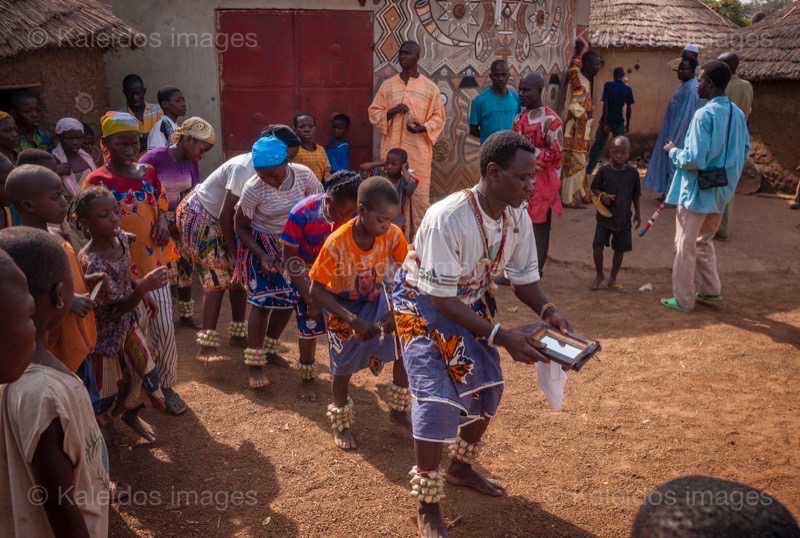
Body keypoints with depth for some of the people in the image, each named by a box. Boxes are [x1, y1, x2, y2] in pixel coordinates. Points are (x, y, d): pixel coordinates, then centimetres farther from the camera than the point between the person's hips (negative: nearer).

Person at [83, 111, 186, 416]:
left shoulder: (148, 173, 3)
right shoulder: (97, 182, -13)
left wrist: (163, 221, -5)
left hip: (154, 262, 4)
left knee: (164, 329, 8)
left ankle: (166, 386, 26)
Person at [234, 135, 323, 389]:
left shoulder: (304, 175, -20)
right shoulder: (253, 188, -27)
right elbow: (240, 227, -15)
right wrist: (262, 255, -26)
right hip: (262, 244, -4)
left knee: (290, 298, 7)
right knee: (264, 300, -11)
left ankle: (269, 349, 27)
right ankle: (254, 362, 1)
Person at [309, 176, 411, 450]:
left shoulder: (393, 234, -23)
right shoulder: (337, 243, -33)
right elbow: (317, 291, -27)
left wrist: (396, 310, -25)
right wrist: (354, 321, -34)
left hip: (378, 300, 3)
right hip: (345, 306, -3)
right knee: (343, 367, 5)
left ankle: (397, 411, 18)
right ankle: (341, 424, 32)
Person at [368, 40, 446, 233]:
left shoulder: (430, 87, 3)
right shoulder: (387, 85, 7)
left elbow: (439, 117, 5)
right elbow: (373, 113, 9)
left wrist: (424, 127, -14)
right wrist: (390, 112, -11)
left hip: (419, 151, -1)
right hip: (393, 149, 2)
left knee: (420, 195, 0)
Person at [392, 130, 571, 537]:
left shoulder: (518, 218, -14)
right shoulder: (447, 219, -35)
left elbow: (524, 278, -1)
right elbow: (441, 299, -32)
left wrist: (547, 312, -22)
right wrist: (501, 336, -37)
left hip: (471, 301, 7)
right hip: (424, 304, -7)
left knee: (487, 386, 12)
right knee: (439, 399, -14)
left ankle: (461, 468, 38)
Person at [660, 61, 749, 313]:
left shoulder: (704, 114, -21)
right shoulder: (738, 114, 5)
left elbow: (695, 159, -24)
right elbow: (745, 151, 15)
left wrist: (673, 152, -7)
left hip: (697, 191, -8)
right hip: (722, 191, 8)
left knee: (685, 246, 5)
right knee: (704, 241, 24)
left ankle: (683, 300, 14)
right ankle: (711, 290, 32)